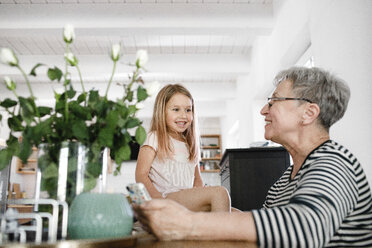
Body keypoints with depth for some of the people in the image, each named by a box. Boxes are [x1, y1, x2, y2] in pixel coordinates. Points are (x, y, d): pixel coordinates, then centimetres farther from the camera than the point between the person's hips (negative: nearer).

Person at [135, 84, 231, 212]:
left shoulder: (190, 144, 21)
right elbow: (141, 175, -7)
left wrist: (200, 198, 0)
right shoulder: (155, 138, 2)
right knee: (219, 192, -27)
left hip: (188, 201, 7)